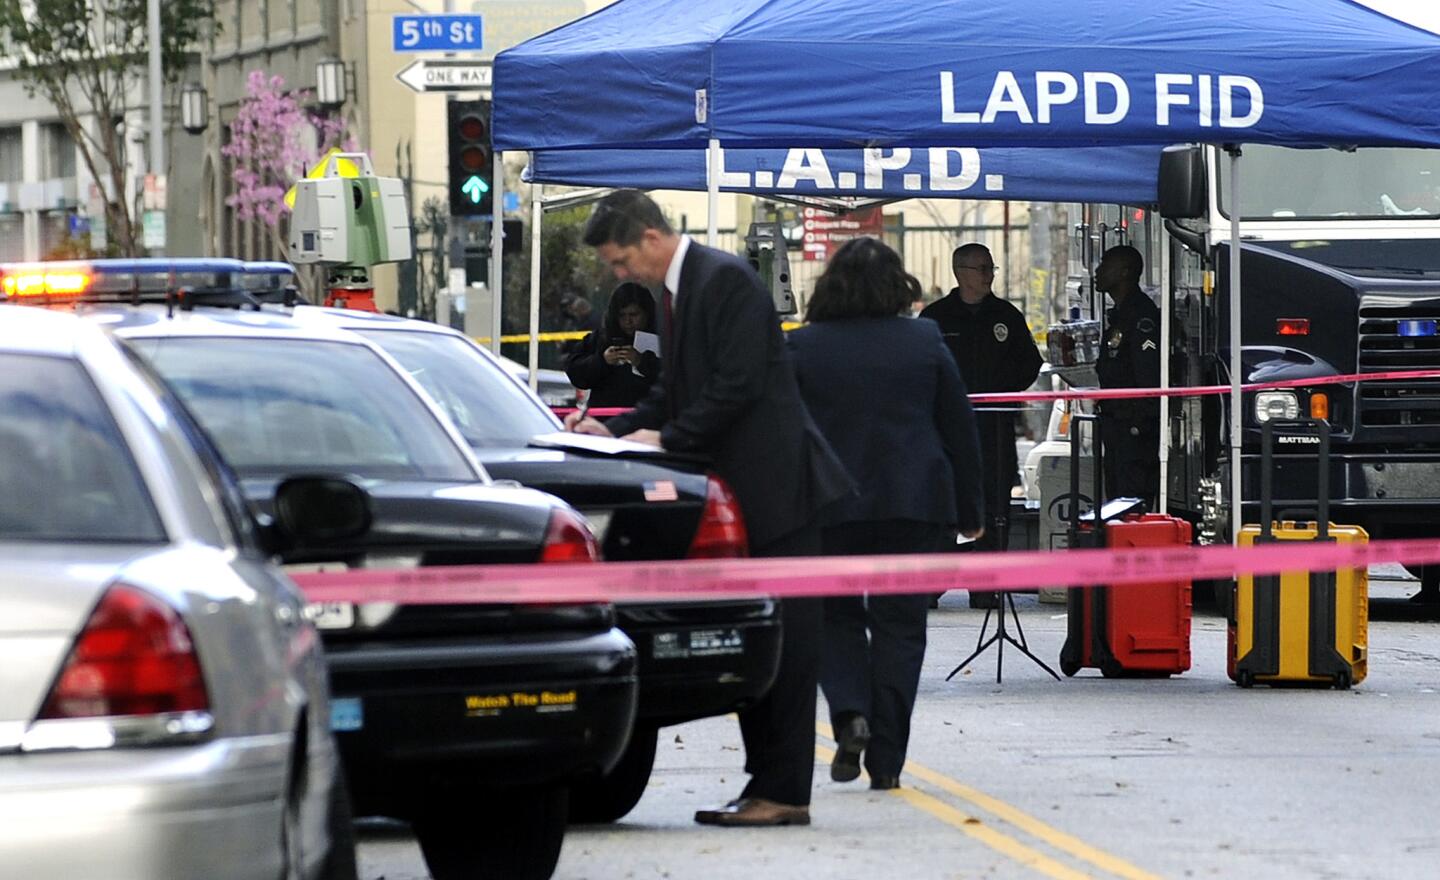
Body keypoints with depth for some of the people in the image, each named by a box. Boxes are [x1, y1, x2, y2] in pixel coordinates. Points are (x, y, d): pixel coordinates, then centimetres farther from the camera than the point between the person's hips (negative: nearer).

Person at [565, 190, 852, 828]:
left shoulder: (728, 281, -13)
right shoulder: (675, 292, 16)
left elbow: (739, 386, -20)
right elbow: (675, 391, 20)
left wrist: (667, 439, -16)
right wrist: (614, 431, 6)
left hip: (774, 486, -10)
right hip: (733, 489, 10)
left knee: (783, 639, -6)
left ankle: (783, 792, -5)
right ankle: (765, 784, 14)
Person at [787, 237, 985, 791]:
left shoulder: (801, 348, 0)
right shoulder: (925, 342, 3)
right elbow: (960, 428, 7)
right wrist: (969, 511, 14)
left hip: (830, 509, 0)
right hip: (915, 505, 0)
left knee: (835, 616, 15)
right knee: (899, 624, 5)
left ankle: (850, 713, -10)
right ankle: (886, 760, 0)